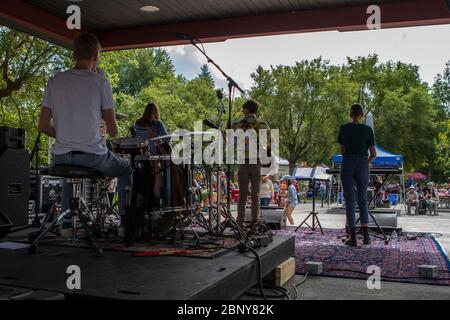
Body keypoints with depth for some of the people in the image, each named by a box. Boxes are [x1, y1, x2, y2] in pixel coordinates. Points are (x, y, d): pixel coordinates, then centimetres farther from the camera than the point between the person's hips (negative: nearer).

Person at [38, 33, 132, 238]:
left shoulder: (54, 82, 4)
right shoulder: (100, 82, -7)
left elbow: (43, 126, 4)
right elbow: (113, 131, -6)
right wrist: (111, 129, 17)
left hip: (61, 156, 4)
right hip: (93, 155, -4)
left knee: (70, 166, 40)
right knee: (126, 169, 25)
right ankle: (125, 223, 20)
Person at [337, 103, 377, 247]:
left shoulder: (343, 128, 0)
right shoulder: (368, 129, -2)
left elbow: (342, 150, 9)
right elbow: (373, 154, 0)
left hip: (347, 165, 0)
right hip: (362, 166, 0)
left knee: (350, 200, 3)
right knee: (363, 199, 13)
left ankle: (353, 238, 1)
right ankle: (366, 235, 5)